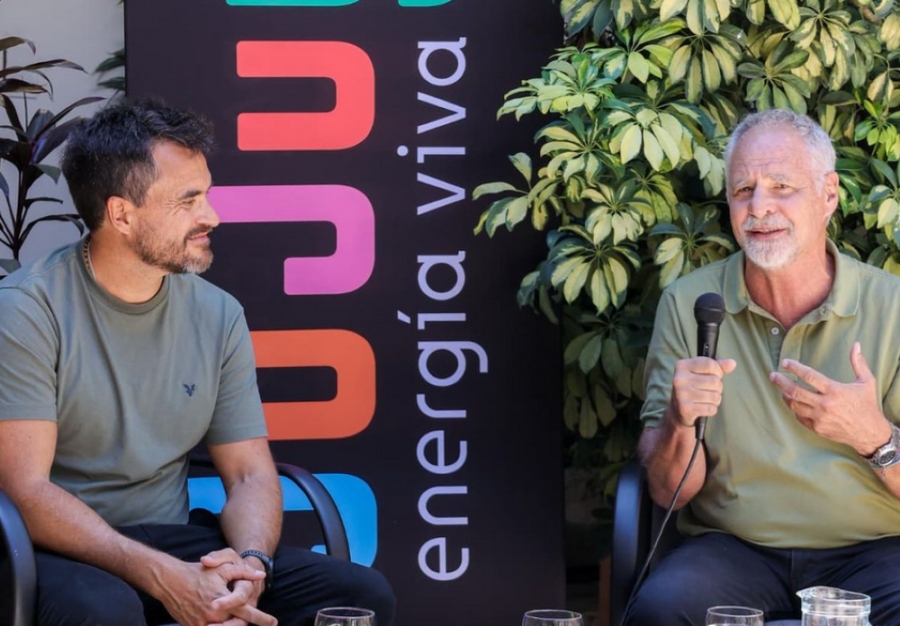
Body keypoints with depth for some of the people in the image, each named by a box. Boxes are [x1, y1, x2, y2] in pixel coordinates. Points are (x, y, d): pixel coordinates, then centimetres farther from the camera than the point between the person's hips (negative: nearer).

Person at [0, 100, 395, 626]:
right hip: (65, 550, -5)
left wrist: (251, 563, -18)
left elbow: (251, 473, 7)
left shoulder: (218, 315, 6)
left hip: (173, 541, 6)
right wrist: (164, 579, -28)